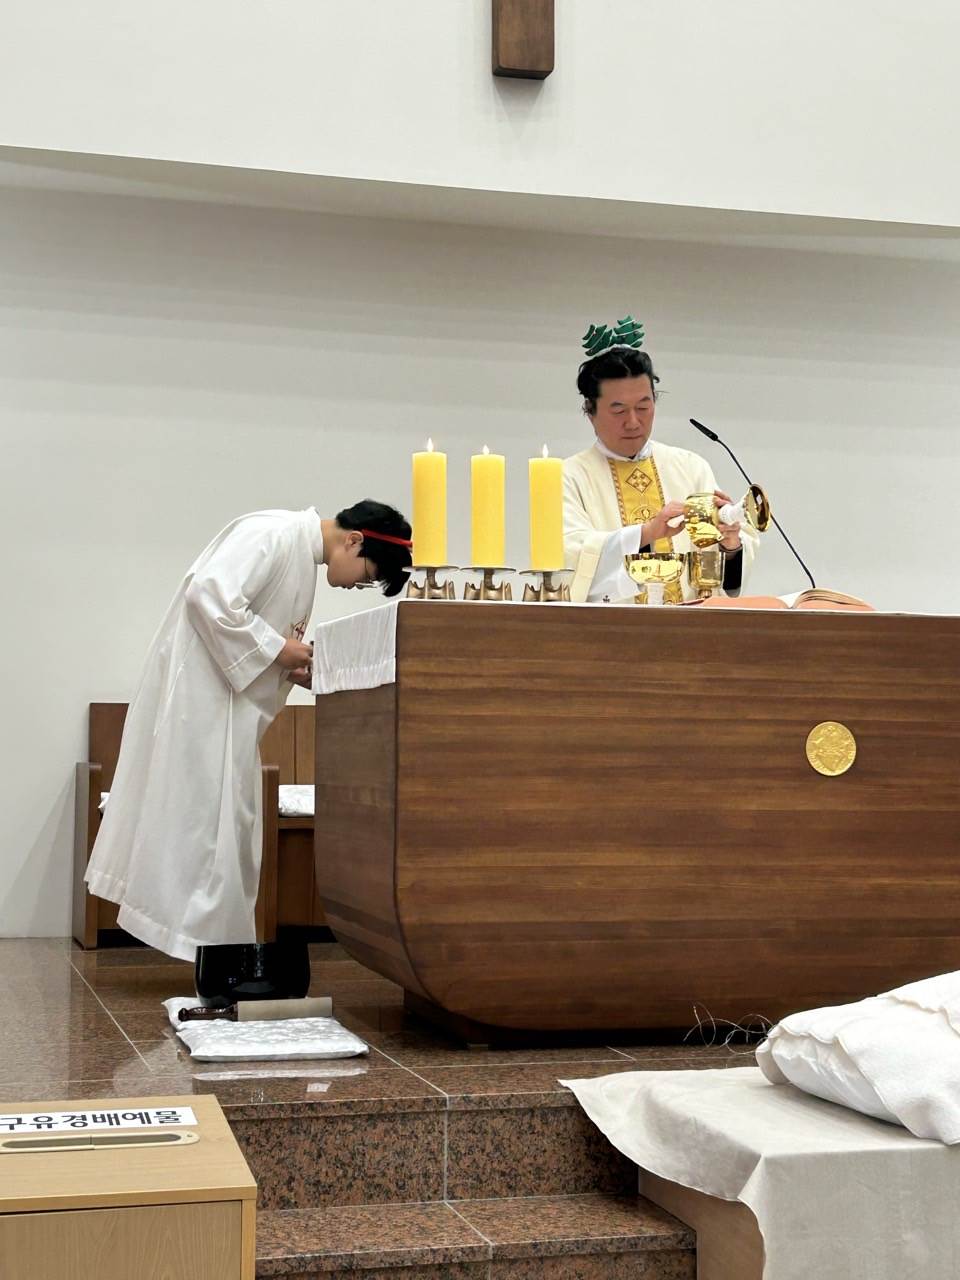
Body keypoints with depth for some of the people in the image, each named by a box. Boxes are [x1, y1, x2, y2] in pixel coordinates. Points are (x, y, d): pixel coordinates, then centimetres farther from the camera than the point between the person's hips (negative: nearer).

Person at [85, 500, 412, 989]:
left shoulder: (302, 552, 13)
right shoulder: (276, 533, -16)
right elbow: (210, 595, -26)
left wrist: (300, 669, 2)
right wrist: (277, 648, -18)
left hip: (223, 694, 10)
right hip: (200, 689, -10)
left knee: (229, 820, 12)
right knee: (210, 816, -6)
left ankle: (223, 949, 18)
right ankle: (214, 953, -1)